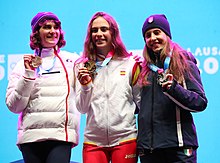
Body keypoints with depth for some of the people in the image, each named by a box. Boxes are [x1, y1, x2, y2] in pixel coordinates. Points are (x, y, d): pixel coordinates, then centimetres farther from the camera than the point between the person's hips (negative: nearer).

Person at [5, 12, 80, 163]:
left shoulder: (73, 60, 10)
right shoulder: (24, 64, 11)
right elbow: (14, 106, 4)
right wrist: (28, 74, -3)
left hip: (62, 135, -1)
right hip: (31, 135, 1)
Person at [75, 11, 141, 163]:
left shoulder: (130, 63, 4)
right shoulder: (83, 66, 8)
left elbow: (141, 101, 7)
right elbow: (82, 108, 7)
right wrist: (85, 85, -8)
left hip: (125, 138, -1)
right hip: (93, 140, 1)